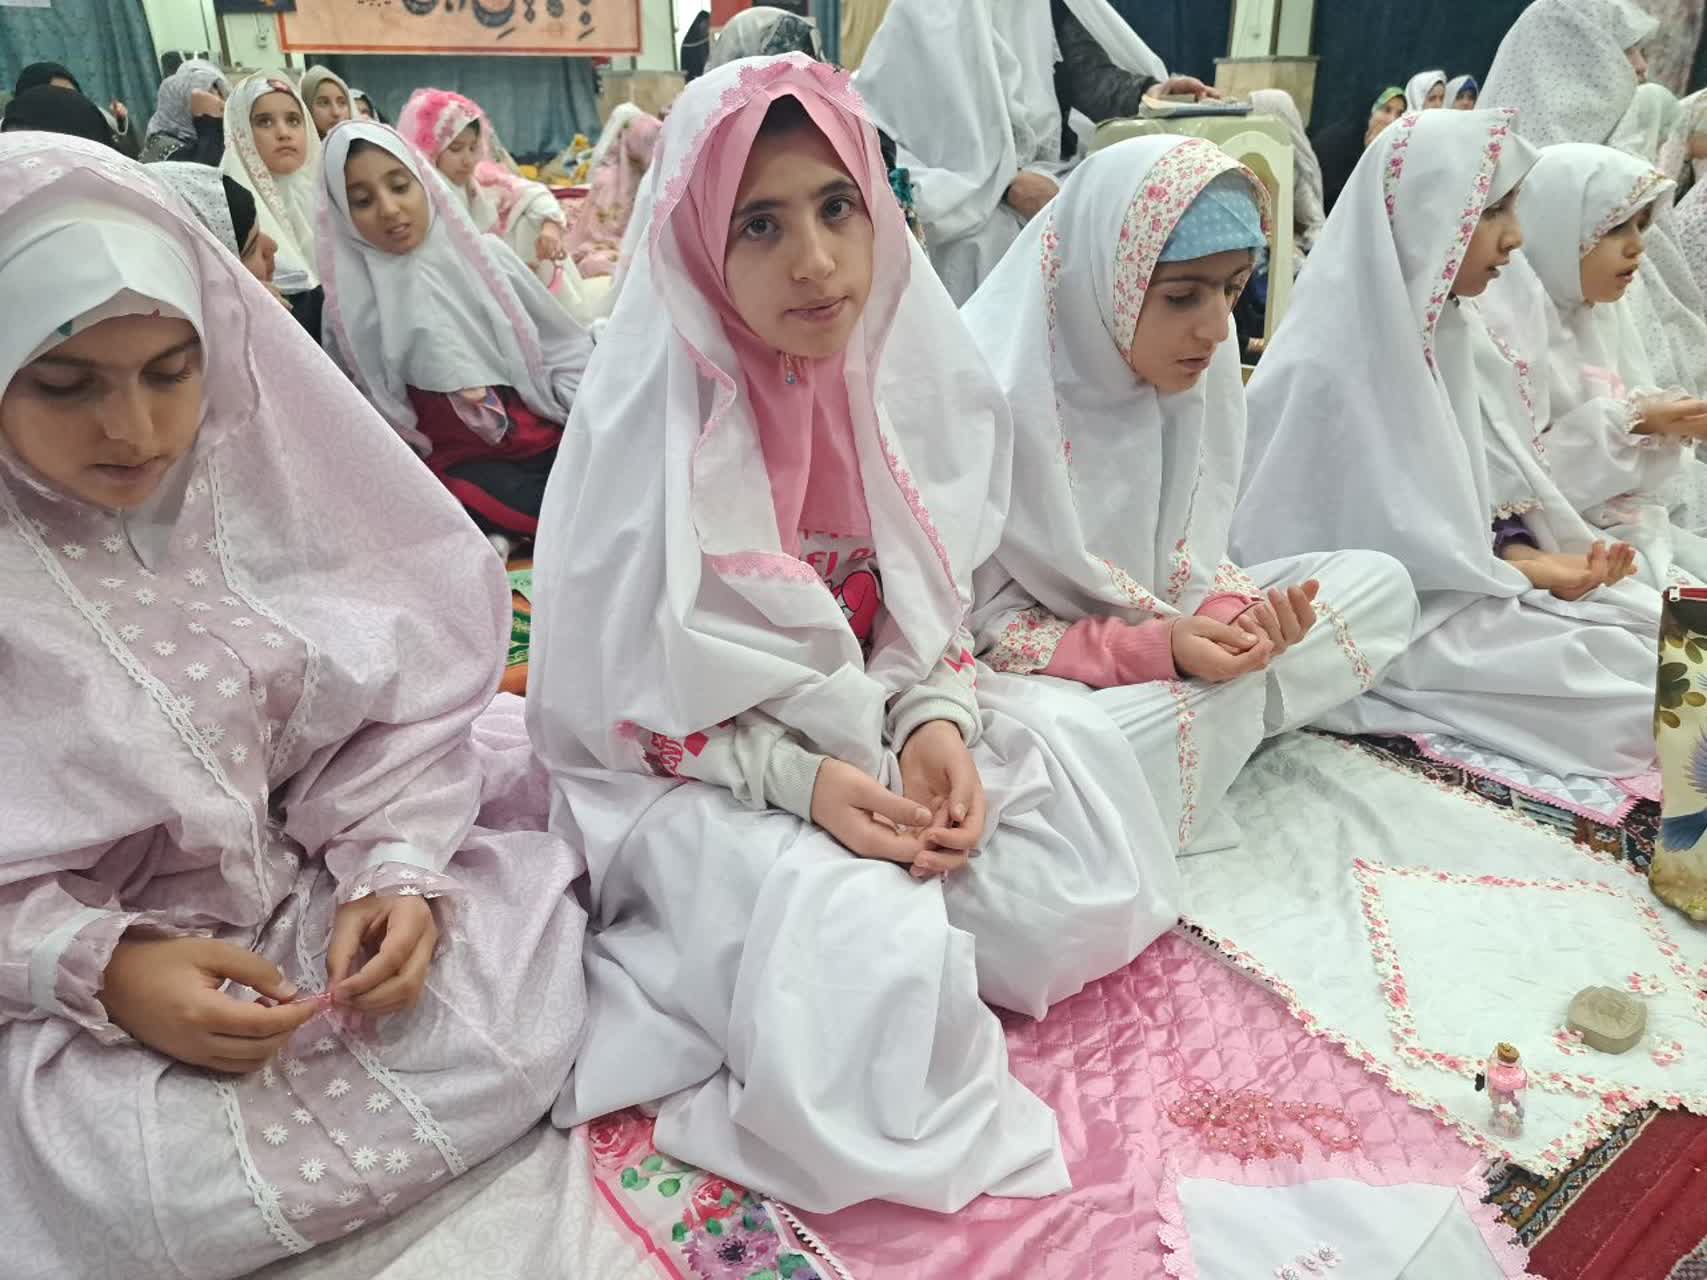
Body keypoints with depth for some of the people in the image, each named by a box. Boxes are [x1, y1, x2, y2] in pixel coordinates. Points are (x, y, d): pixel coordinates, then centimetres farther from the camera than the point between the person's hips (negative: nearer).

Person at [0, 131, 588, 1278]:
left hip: (329, 891, 2)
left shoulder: (262, 470, -4)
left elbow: (397, 698, -1)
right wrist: (104, 971, -23)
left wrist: (394, 869, -16)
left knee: (514, 1007, -18)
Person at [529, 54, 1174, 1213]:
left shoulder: (902, 366, -6)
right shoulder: (649, 418, -18)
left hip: (873, 722, 6)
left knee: (1077, 760, -13)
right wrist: (800, 780, -25)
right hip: (692, 768, -6)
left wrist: (934, 720, -16)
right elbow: (632, 694, -13)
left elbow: (925, 599, 3)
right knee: (858, 953, -29)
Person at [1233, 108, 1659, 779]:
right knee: (1633, 682, -13)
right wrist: (1524, 570, -12)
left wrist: (1525, 552, -10)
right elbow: (1377, 544, -19)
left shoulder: (1451, 330, 5)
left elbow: (1482, 486, 10)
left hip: (1464, 581, 8)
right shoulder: (1333, 364, -21)